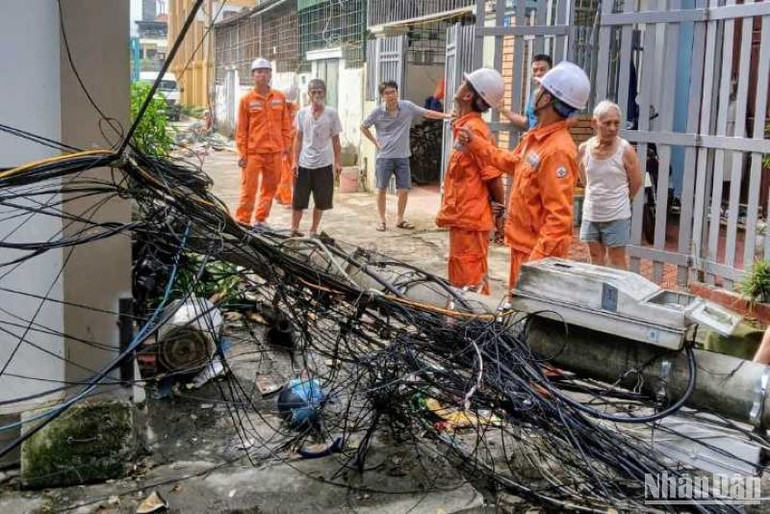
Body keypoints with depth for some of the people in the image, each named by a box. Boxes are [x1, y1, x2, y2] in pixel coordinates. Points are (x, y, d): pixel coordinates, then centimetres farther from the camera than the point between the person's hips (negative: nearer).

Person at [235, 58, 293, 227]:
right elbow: (241, 129, -1)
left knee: (270, 188, 10)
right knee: (249, 189, -2)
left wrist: (286, 145, 7)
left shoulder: (280, 97, 7)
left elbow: (285, 124, 12)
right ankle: (242, 221, 5)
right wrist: (242, 153, -5)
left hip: (275, 151, 3)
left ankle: (260, 219, 23)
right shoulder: (247, 99, -1)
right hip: (253, 152, -3)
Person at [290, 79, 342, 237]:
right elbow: (298, 138, 7)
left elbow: (335, 140, 4)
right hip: (304, 163, 0)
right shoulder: (302, 113, 3)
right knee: (298, 200, 3)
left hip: (324, 164, 0)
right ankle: (294, 229, 15)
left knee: (321, 201, 7)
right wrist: (295, 161, 1)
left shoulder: (331, 114, 0)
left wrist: (338, 162, 1)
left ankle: (314, 230, 20)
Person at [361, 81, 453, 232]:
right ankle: (382, 220, 16)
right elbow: (363, 127, 8)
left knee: (404, 190, 4)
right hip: (384, 156, -1)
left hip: (402, 156, 2)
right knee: (382, 189, 4)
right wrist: (375, 142, 1)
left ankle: (400, 219, 20)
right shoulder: (377, 112, -6)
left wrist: (447, 116, -8)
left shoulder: (407, 107, -4)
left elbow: (427, 113, 0)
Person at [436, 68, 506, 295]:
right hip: (463, 217, 10)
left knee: (469, 280, -4)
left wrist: (501, 209, -5)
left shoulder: (473, 129, -18)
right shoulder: (464, 126, 12)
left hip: (469, 219, -10)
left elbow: (493, 176, -17)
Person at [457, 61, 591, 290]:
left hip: (538, 251, -9)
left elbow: (559, 217, -27)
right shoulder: (534, 136, 5)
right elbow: (513, 162, 27)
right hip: (522, 244, 9)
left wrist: (536, 261, -29)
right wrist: (475, 144, 24)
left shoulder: (558, 150, -25)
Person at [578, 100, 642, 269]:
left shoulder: (625, 150, -14)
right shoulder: (584, 149, -5)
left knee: (617, 262, 4)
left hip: (616, 216, -4)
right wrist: (598, 196, 12)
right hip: (591, 214, 4)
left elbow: (636, 183, -3)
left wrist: (618, 199, 8)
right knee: (596, 259, 16)